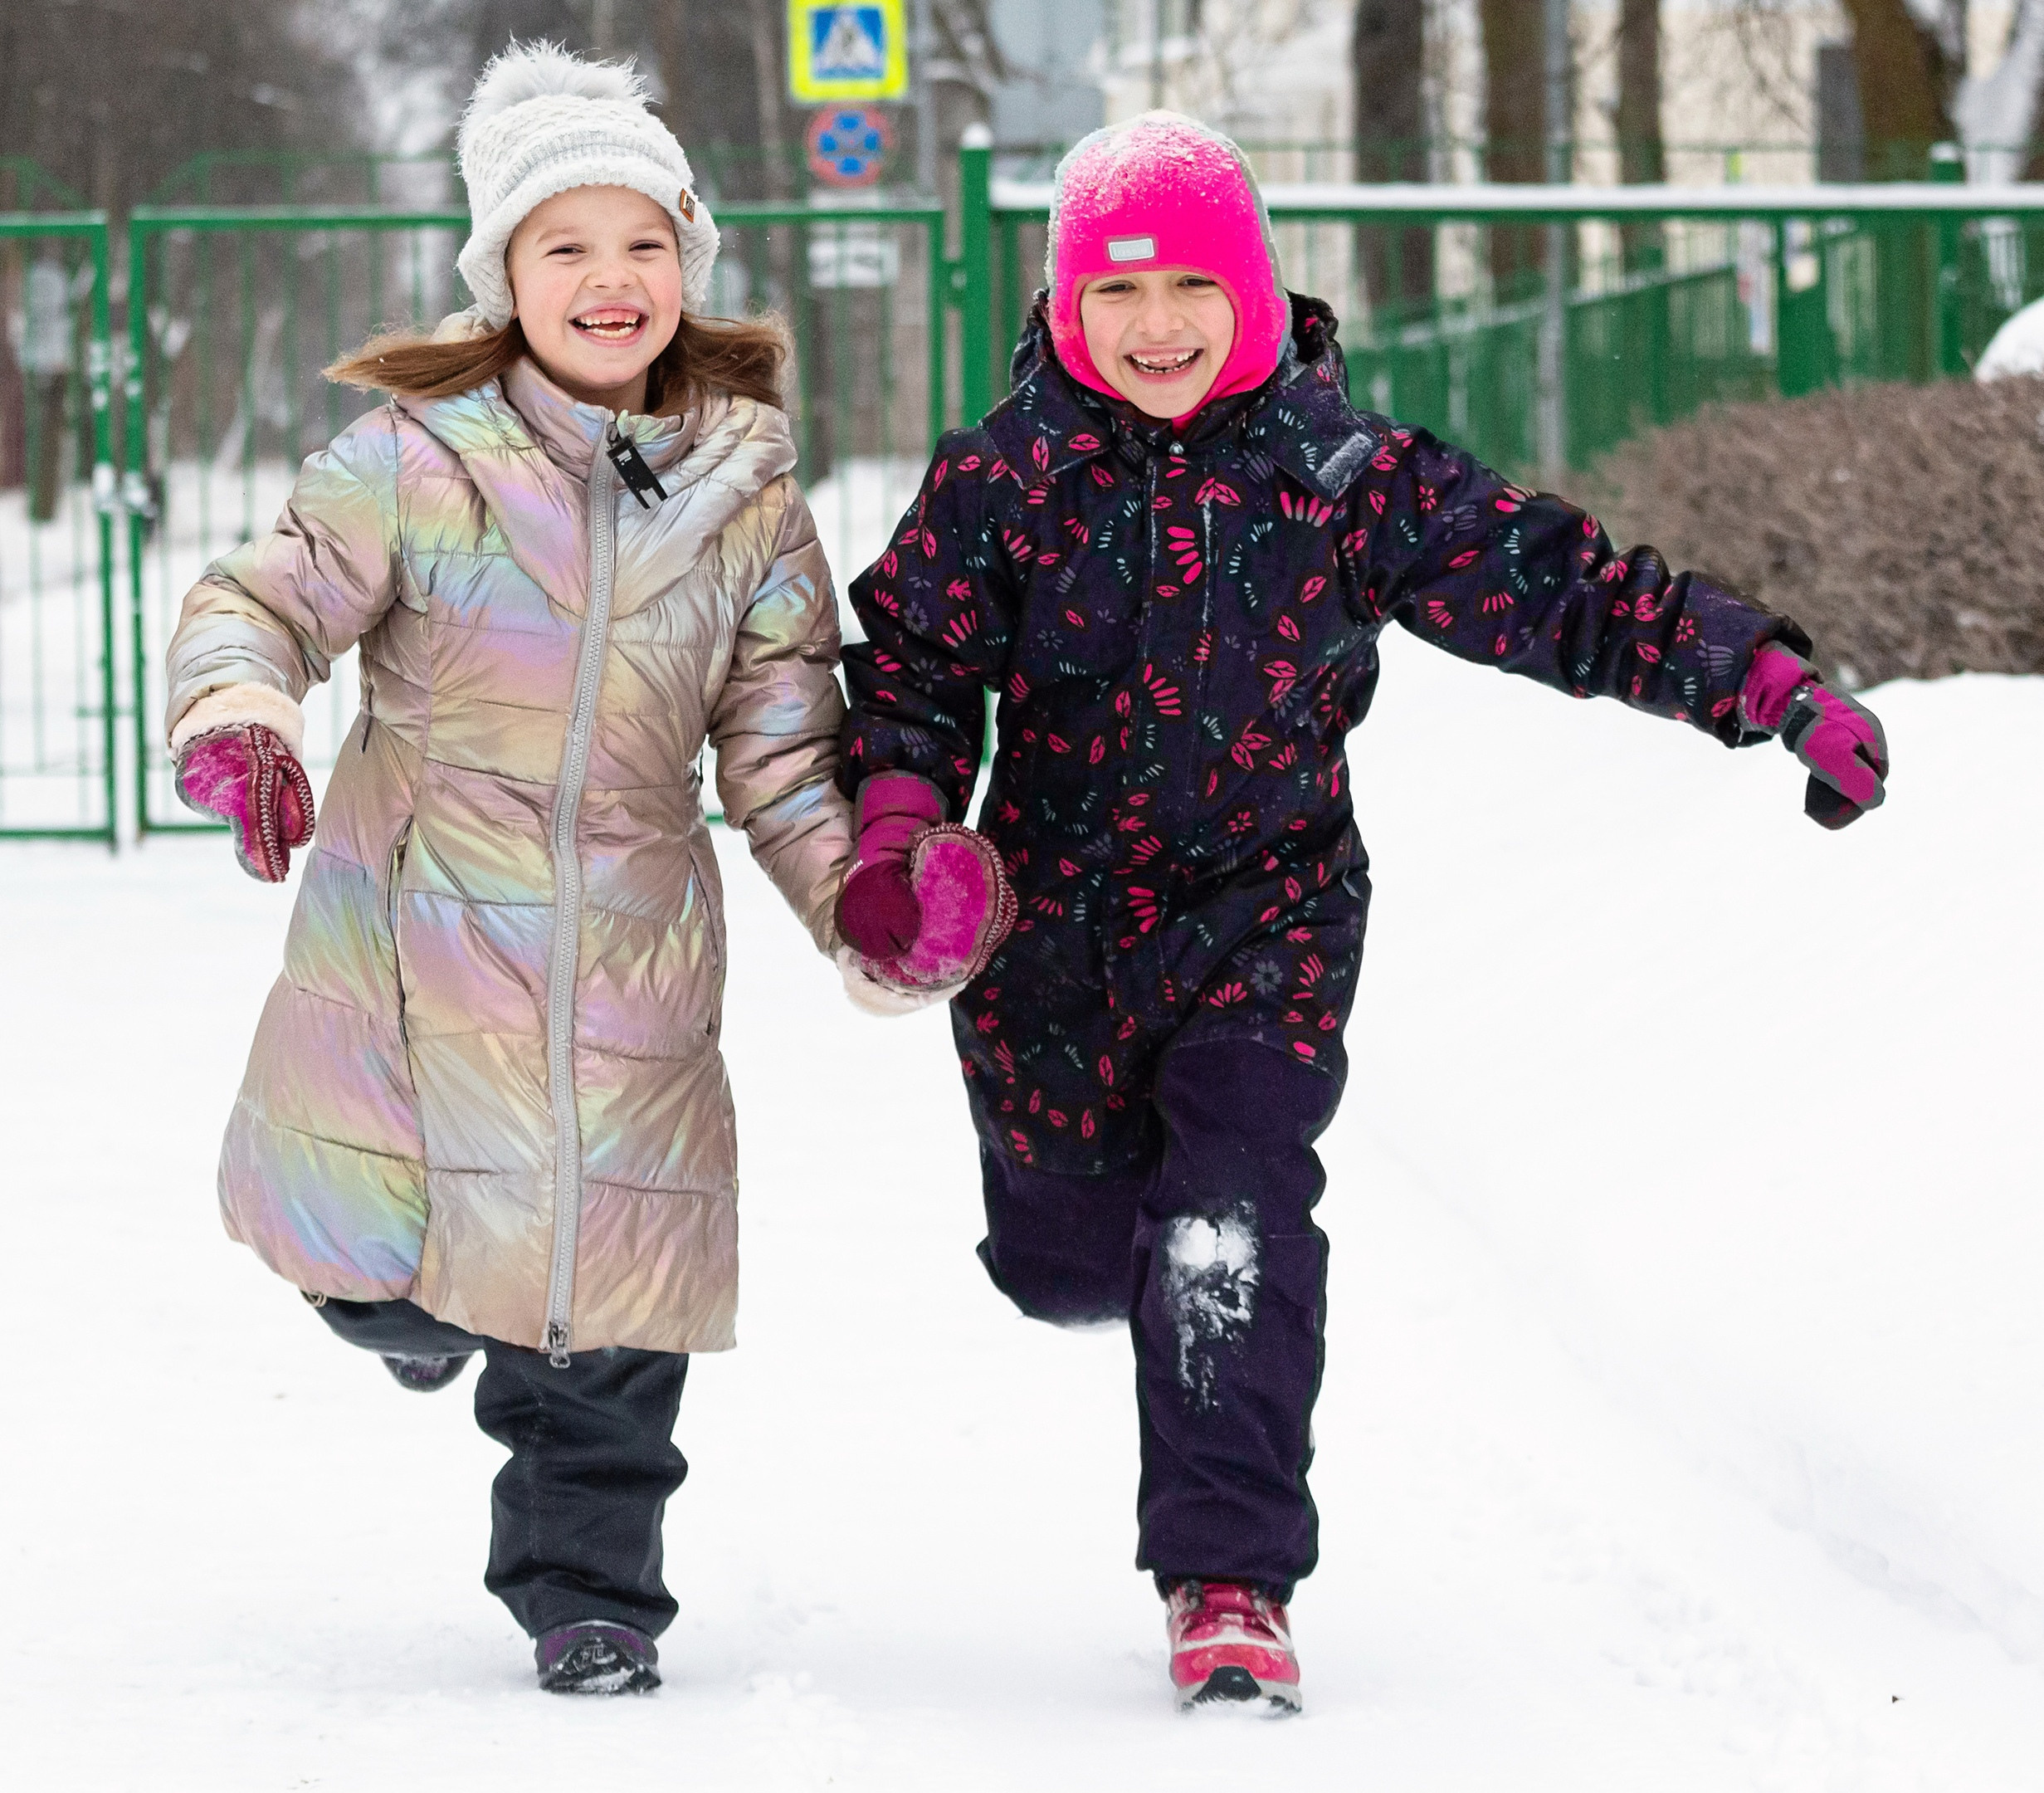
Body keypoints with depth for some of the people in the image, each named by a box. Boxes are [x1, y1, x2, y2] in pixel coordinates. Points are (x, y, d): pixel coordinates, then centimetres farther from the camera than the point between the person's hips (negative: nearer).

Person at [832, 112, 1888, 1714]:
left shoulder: (1347, 480, -8)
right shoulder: (1003, 482, -5)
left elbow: (1565, 590, -7)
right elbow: (913, 665, 0)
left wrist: (1771, 685, -15)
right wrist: (895, 832, -20)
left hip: (1263, 919, -2)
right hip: (1050, 923, 2)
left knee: (1231, 1234, -19)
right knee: (1061, 1261, 14)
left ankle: (1230, 1581, -11)